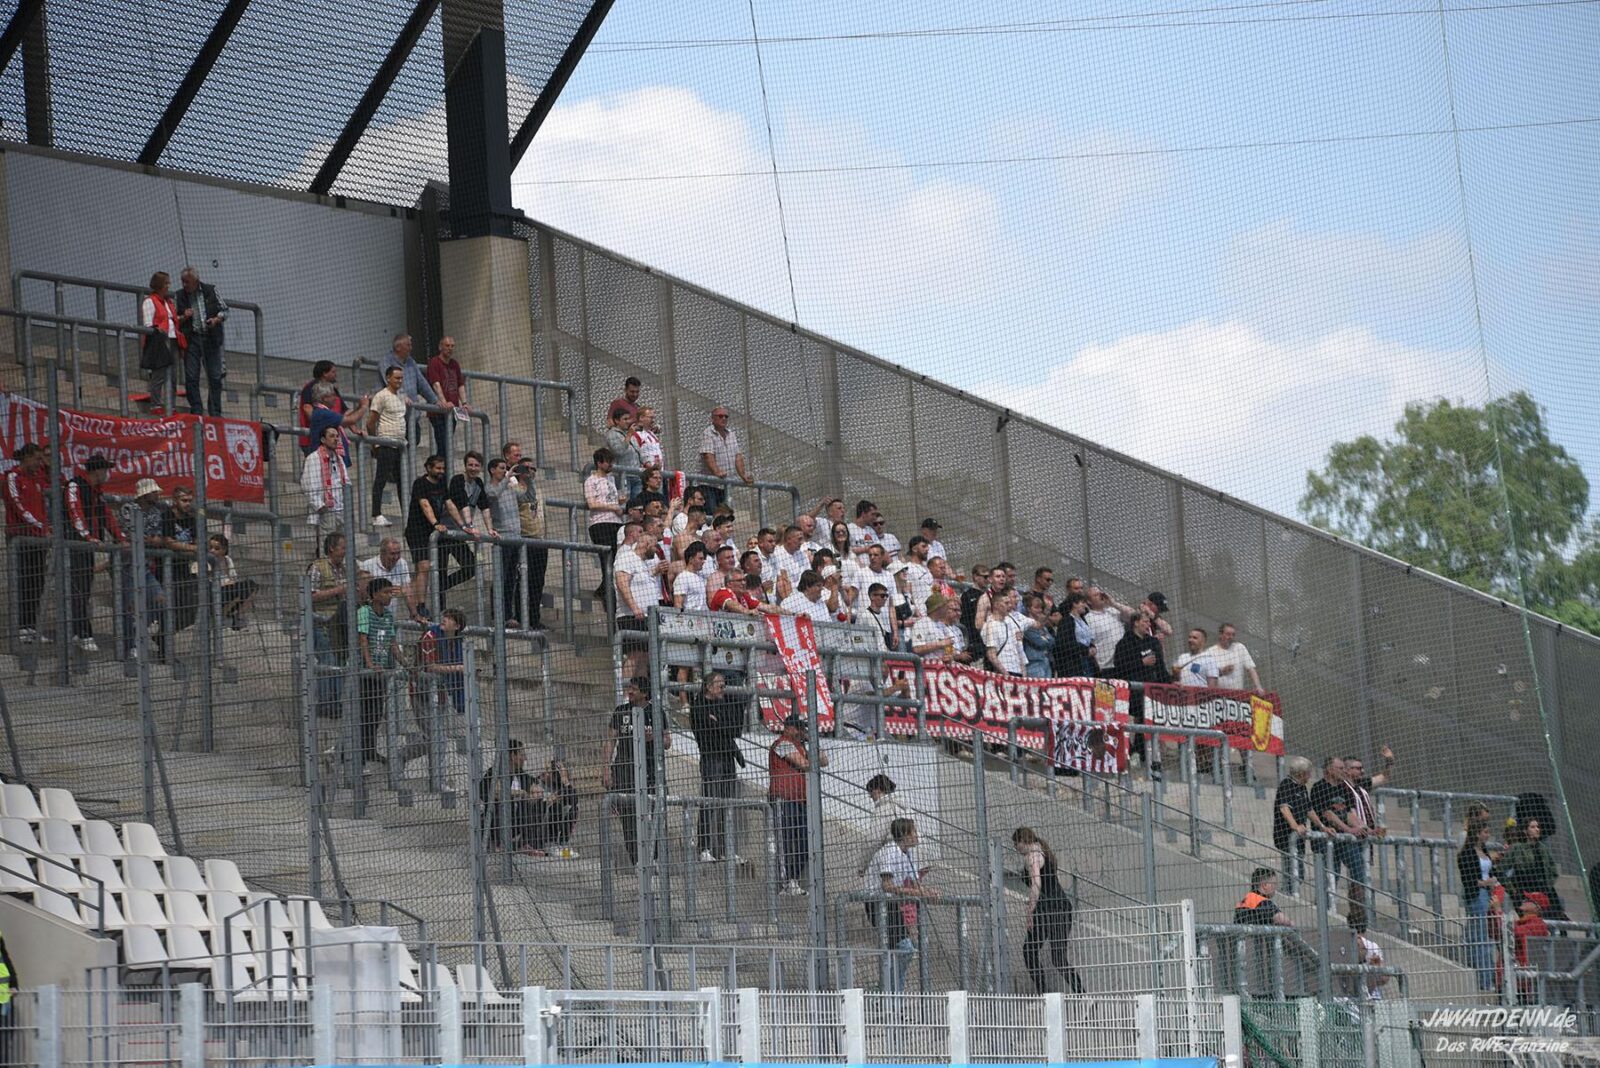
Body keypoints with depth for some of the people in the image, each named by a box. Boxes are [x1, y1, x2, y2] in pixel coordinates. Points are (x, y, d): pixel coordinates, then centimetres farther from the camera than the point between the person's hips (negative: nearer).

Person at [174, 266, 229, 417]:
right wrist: (183, 318, -9)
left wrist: (217, 319, -8)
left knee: (215, 377, 0)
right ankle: (196, 411, -1)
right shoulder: (180, 296, 7)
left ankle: (215, 413, 6)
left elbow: (224, 310, 12)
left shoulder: (210, 290, 6)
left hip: (211, 340, 0)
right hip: (191, 340, 0)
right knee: (191, 377, -6)